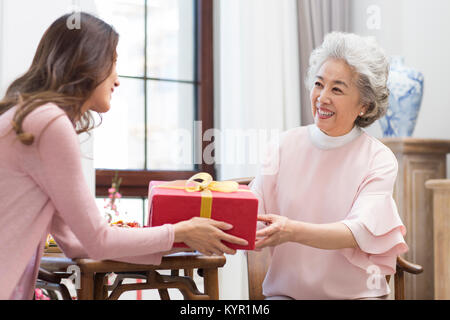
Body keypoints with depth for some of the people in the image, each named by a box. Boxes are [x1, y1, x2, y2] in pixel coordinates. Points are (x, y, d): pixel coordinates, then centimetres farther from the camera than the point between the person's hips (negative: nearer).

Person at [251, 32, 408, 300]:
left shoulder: (380, 160, -4)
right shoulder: (288, 145, 4)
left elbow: (360, 233, -18)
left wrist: (293, 231, -34)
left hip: (357, 293, 0)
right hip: (287, 291, 0)